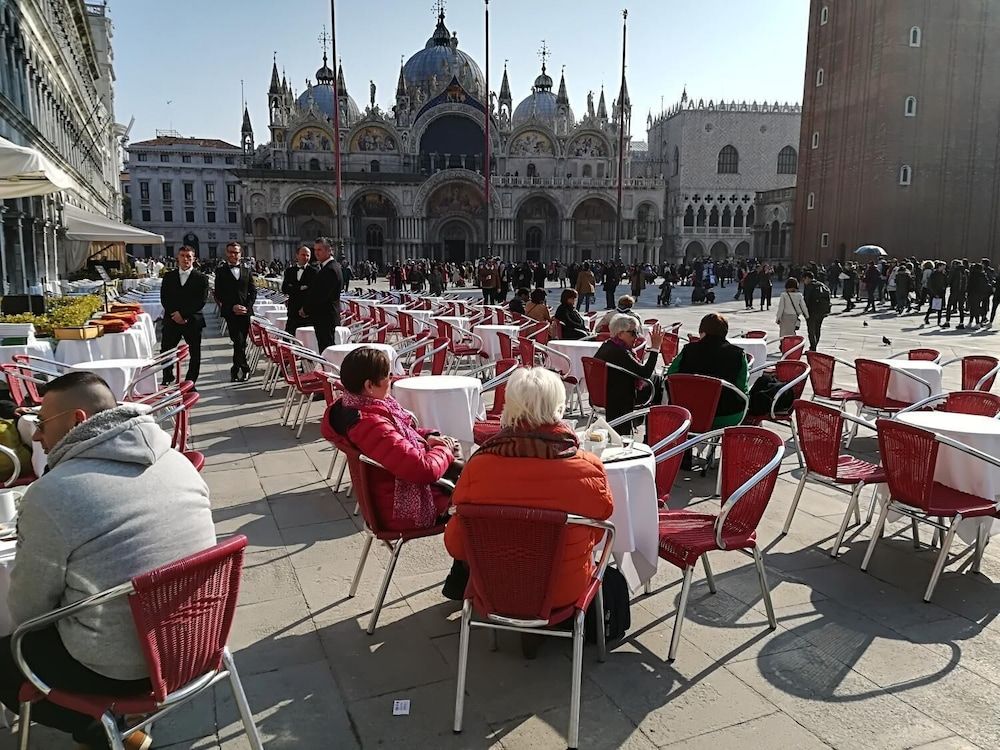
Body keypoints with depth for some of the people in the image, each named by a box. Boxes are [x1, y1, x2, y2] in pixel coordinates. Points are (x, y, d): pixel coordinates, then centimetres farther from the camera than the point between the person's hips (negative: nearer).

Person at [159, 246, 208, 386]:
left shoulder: (201, 278, -1)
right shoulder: (168, 276, 9)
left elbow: (202, 300, -9)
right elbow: (164, 298, 4)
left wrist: (183, 314, -15)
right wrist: (174, 314, -11)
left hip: (192, 321, -2)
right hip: (171, 321, 2)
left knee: (195, 354, 2)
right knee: (165, 352, 7)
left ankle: (190, 382, 14)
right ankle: (167, 380, 24)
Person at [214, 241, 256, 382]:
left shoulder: (247, 271, 14)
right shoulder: (220, 271, 5)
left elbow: (253, 292, 11)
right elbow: (218, 294, 1)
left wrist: (247, 307, -5)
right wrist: (232, 307, -10)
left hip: (245, 312, 3)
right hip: (230, 312, -3)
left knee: (241, 342, 6)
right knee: (239, 341, -12)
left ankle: (235, 370, 19)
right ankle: (244, 369, -3)